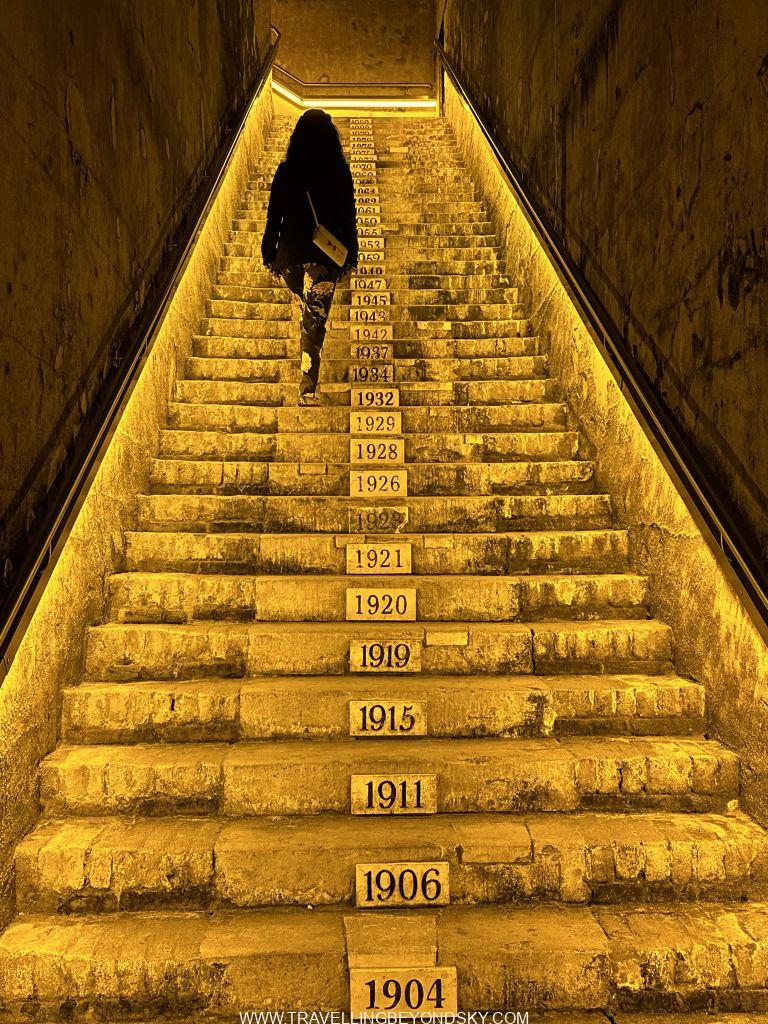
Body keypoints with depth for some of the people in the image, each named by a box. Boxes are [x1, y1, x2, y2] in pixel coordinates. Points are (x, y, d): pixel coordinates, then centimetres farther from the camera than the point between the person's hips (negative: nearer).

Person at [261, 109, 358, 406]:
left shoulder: (285, 171, -5)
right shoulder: (340, 173, -8)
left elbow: (273, 216, -1)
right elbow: (348, 218, -3)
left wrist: (269, 253, 9)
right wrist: (351, 255, 8)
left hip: (290, 252, 2)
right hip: (325, 256, -2)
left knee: (310, 310, 26)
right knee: (316, 318, 1)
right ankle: (308, 389, -2)